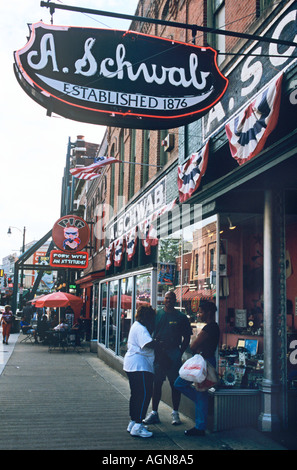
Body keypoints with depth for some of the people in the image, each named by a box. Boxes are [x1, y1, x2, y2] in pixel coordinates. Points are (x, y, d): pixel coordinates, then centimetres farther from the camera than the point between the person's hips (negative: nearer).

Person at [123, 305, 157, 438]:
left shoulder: (137, 326, 18)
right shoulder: (140, 328, -16)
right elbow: (149, 344, -28)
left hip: (132, 365, 12)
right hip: (139, 366, -12)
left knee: (136, 394, 18)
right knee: (144, 394, -11)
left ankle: (133, 423, 26)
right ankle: (137, 427, -11)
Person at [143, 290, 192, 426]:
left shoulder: (181, 317, 3)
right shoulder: (157, 315, 8)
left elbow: (186, 337, 6)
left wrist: (180, 352, -2)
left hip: (174, 353, -2)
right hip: (158, 353, 2)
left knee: (175, 384, 3)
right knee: (156, 383, 6)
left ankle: (175, 413, 16)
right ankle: (154, 412, 14)